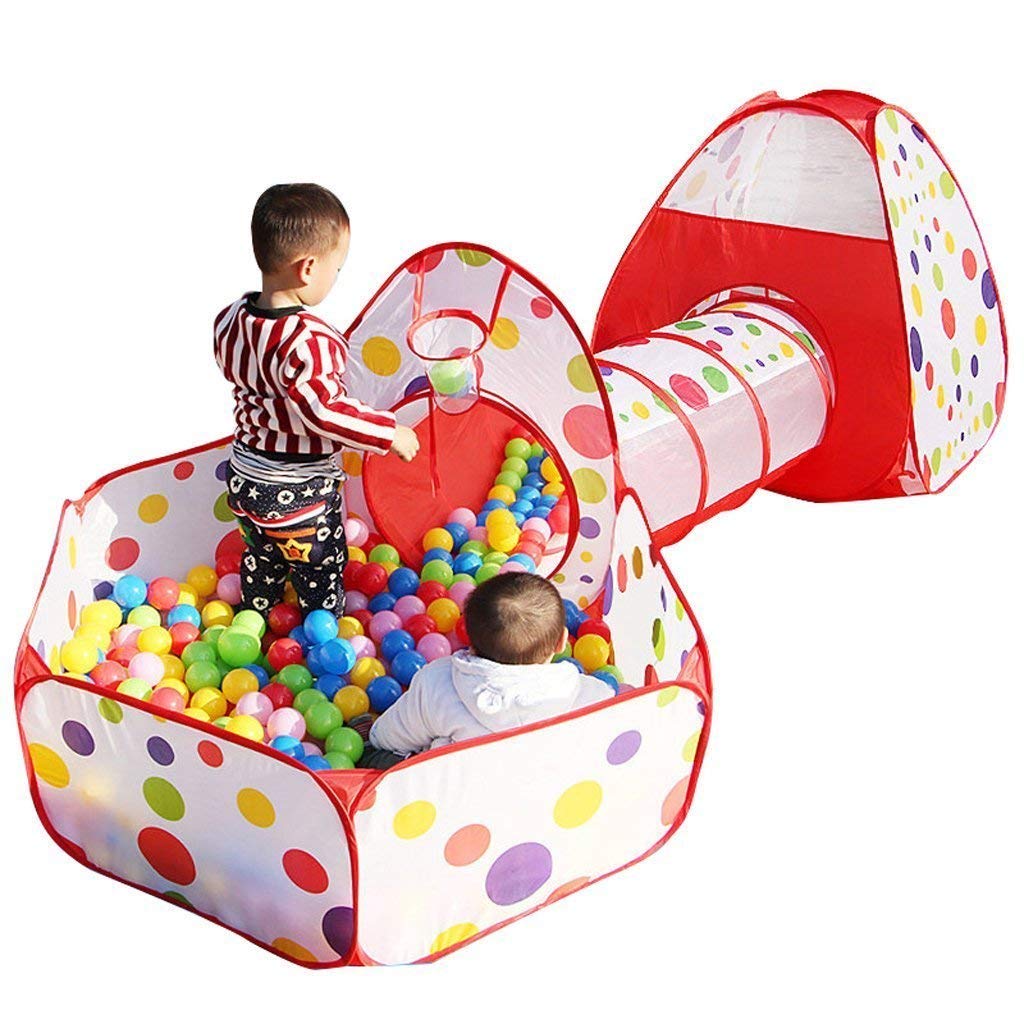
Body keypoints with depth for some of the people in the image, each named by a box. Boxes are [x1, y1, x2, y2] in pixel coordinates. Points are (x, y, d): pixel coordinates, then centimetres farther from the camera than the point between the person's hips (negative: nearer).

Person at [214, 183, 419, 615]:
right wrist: (390, 432, -22)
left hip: (245, 479, 7)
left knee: (261, 564, 29)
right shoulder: (307, 341, -33)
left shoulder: (229, 321, -6)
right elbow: (326, 412, -33)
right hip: (299, 494, -7)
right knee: (321, 581, 15)